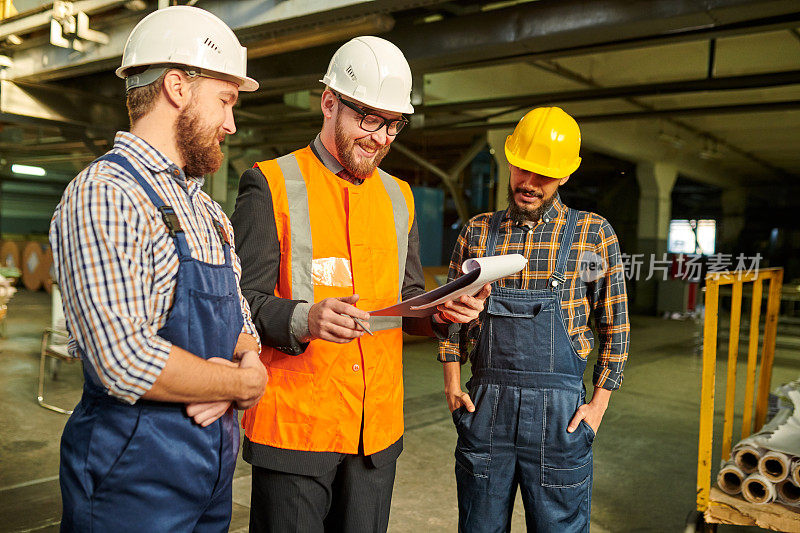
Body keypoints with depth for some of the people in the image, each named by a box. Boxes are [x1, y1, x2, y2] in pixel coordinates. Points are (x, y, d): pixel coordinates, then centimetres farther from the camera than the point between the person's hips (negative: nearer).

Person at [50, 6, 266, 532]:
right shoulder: (102, 196, -17)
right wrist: (246, 383, -13)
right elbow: (126, 362, -27)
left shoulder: (208, 211, 12)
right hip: (135, 480, -8)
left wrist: (248, 364, -9)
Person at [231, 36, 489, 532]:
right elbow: (241, 304, -9)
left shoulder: (399, 197, 12)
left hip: (378, 431, 5)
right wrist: (304, 319, -29)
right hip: (293, 429, -4)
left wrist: (444, 311, -7)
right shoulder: (270, 185, -4)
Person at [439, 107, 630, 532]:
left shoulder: (593, 234, 1)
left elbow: (614, 324, 5)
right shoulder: (477, 232, 7)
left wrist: (599, 403, 1)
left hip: (559, 411, -2)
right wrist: (452, 381, 4)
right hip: (484, 406, 2)